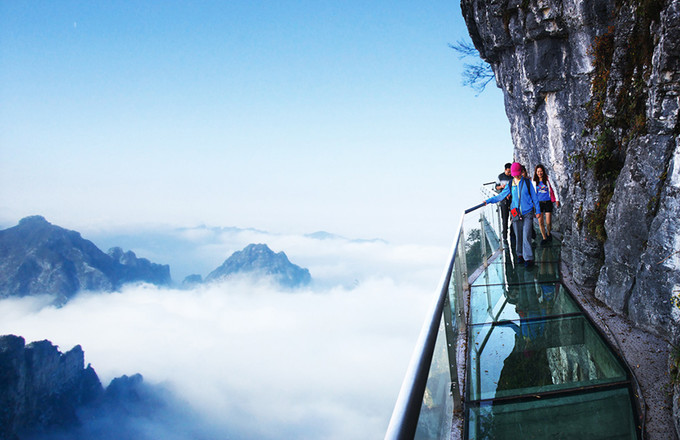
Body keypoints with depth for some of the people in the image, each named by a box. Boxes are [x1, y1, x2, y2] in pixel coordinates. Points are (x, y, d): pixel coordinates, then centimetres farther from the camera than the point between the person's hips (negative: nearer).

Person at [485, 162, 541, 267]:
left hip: (527, 213, -2)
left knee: (526, 236, -10)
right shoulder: (510, 185, 6)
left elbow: (534, 197, 7)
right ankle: (520, 254, 24)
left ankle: (529, 258, -8)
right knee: (518, 236, 6)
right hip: (516, 214, 2)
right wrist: (488, 200, -4)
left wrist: (537, 210, 8)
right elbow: (500, 196, 7)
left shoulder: (527, 182, 2)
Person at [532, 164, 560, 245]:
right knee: (540, 221, 0)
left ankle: (548, 233, 27)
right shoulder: (534, 181, 3)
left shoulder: (548, 179, -5)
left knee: (548, 222, -3)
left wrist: (557, 200, 2)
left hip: (548, 202, -2)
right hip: (539, 202, 2)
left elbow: (554, 189, 3)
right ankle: (544, 238, 15)